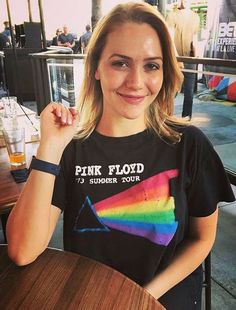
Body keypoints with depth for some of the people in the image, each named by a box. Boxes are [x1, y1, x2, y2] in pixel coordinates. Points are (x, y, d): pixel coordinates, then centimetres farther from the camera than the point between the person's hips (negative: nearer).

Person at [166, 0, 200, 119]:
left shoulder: (195, 17, 12)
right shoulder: (172, 15, -3)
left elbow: (194, 39, 16)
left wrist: (195, 57, 5)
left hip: (189, 61, 4)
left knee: (189, 93, 5)